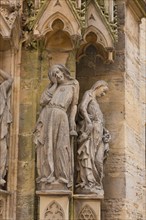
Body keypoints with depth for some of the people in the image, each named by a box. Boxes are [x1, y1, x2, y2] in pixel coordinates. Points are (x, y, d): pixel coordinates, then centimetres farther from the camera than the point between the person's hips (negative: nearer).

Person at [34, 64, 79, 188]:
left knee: (61, 146, -8)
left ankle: (62, 177, -6)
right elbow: (43, 101, 7)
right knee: (47, 146, -6)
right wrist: (54, 84, 11)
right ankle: (47, 175, -7)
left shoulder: (74, 84, 17)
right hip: (47, 115, 3)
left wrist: (72, 120, 0)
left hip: (60, 116, -2)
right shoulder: (53, 87, 23)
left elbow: (74, 104, 12)